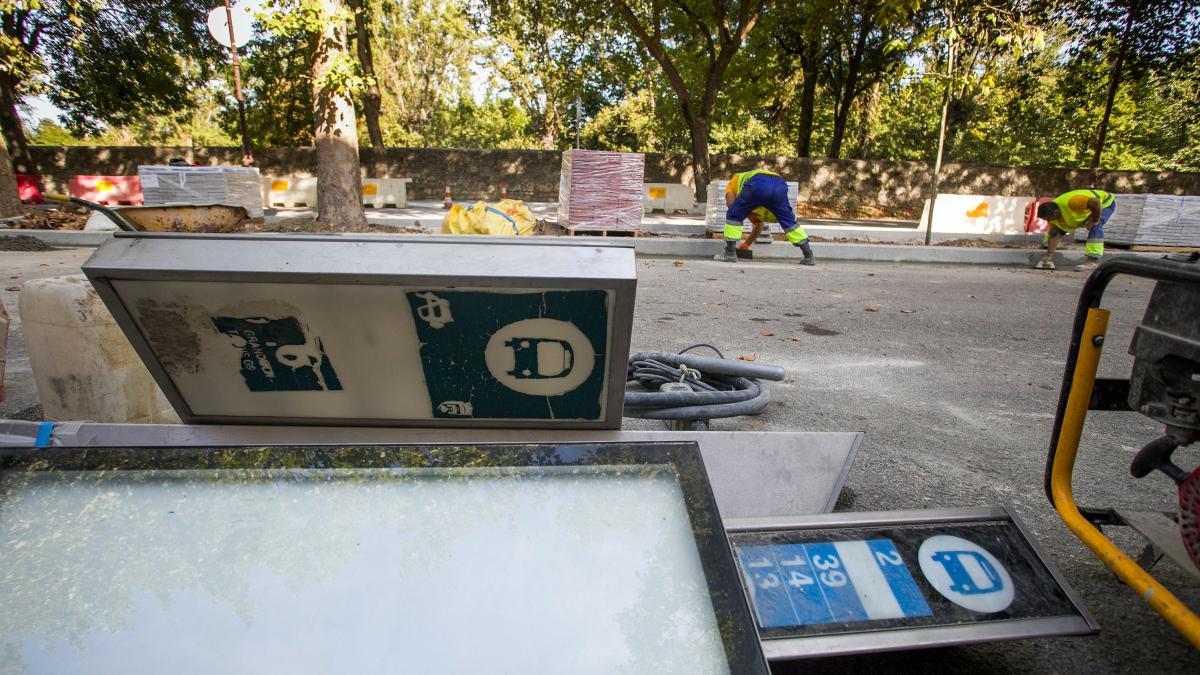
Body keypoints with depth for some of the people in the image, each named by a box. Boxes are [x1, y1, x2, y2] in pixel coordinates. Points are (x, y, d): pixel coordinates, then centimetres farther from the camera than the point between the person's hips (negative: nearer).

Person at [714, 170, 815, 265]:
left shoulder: (731, 184, 36)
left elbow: (731, 205, 21)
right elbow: (759, 223, 47)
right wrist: (747, 244, 53)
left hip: (758, 184, -6)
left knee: (733, 216, 12)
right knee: (789, 221, 21)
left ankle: (730, 254, 10)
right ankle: (809, 256, 23)